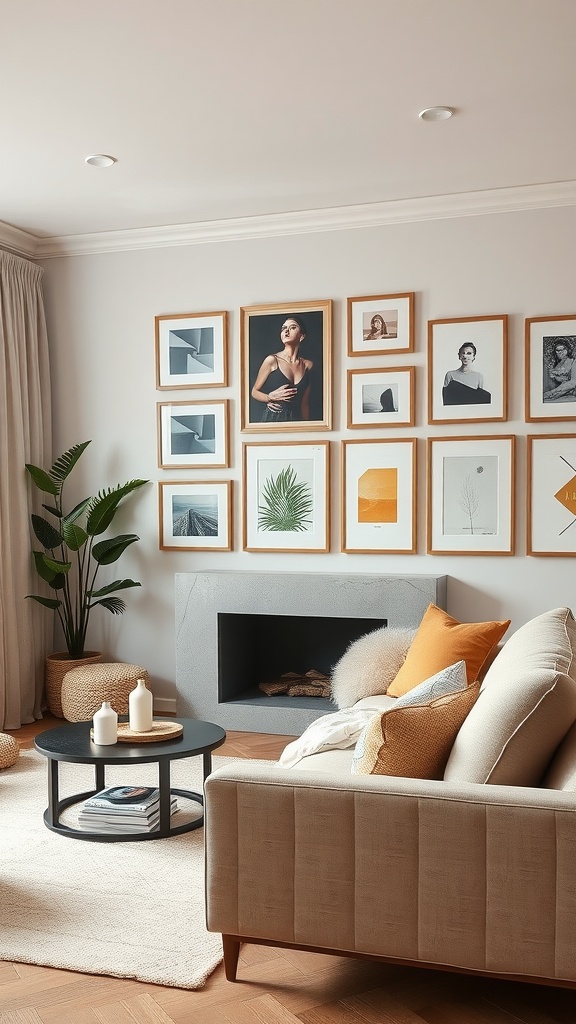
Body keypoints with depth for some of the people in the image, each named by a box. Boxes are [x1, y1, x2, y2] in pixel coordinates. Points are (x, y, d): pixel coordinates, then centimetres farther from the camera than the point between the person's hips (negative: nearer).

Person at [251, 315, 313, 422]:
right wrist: (270, 397, -14)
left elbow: (304, 403, 9)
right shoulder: (272, 360, -3)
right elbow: (255, 391, 4)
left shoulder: (308, 365, 6)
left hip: (296, 418, 3)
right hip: (273, 418, -3)